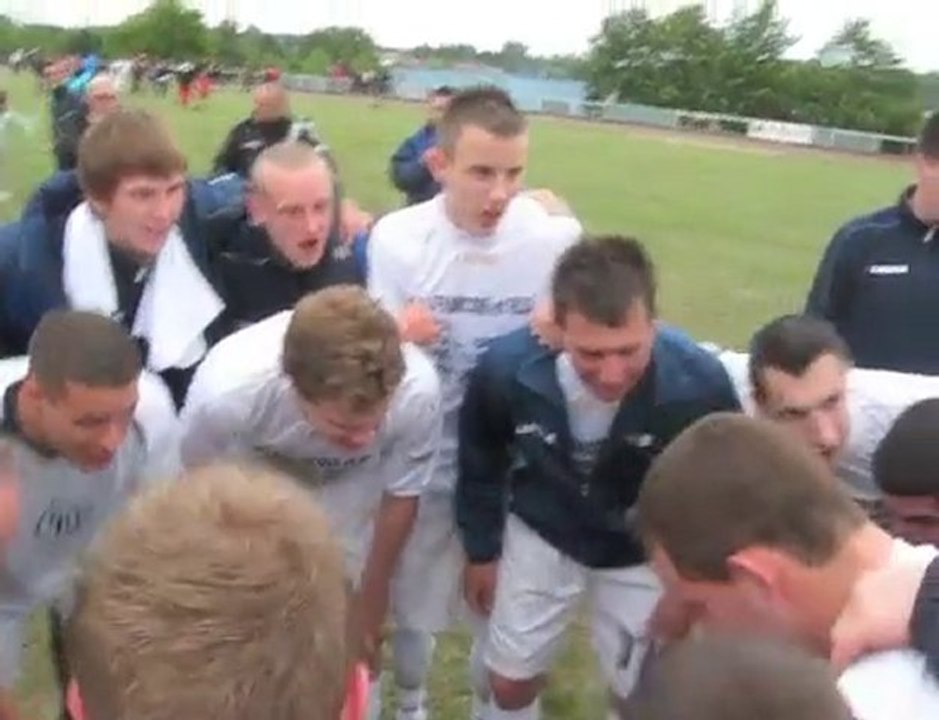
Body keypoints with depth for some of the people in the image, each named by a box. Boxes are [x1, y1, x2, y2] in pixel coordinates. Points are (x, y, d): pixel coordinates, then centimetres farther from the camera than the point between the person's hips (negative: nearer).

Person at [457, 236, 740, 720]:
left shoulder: (699, 383, -34)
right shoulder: (506, 367, -31)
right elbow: (481, 463, -7)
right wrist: (481, 550, 3)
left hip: (643, 553, 0)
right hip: (540, 536, 1)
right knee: (510, 681, 16)